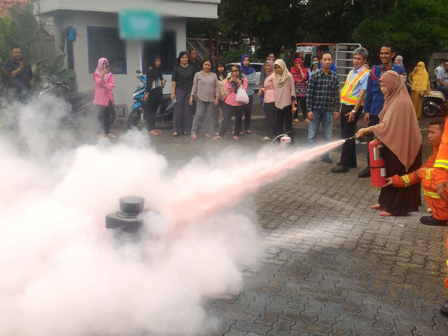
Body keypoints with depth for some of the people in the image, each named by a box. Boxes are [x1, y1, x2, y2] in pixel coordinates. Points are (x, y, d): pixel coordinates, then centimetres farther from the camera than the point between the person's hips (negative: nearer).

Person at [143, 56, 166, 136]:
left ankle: (153, 128, 16)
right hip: (152, 92, -8)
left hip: (158, 93, 8)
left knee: (154, 110, 11)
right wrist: (147, 93, -23)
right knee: (150, 110, -6)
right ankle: (150, 129, -7)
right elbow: (148, 82, -15)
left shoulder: (158, 70, 17)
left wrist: (163, 81, 6)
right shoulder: (150, 69, -6)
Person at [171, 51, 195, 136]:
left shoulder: (192, 68, 8)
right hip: (179, 91, -2)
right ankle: (176, 130, -1)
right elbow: (174, 81, 0)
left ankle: (186, 129, 11)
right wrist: (173, 92, -6)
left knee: (188, 111, 3)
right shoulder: (176, 68, 3)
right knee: (178, 110, -4)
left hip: (189, 91, 2)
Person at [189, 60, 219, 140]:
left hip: (211, 99, 2)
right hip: (200, 98, -2)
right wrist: (192, 96, -2)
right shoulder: (198, 74, 5)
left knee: (209, 116, 5)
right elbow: (194, 86, 5)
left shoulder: (214, 75, 9)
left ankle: (206, 132, 16)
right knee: (198, 115, -8)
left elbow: (216, 87, 8)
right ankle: (194, 132, -1)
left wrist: (217, 98, 0)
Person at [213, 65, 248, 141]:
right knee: (226, 119, 0)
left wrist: (239, 83, -17)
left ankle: (236, 135, 16)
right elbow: (229, 90, -3)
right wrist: (230, 82, -15)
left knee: (238, 119, 7)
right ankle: (221, 135, 1)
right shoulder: (228, 79, 7)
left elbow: (245, 90, -8)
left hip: (239, 103, -1)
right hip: (229, 102, 1)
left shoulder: (244, 79, 3)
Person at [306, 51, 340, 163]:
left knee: (328, 135, 9)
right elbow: (309, 94, -5)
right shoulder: (315, 76, -4)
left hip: (328, 111, 2)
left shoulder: (335, 77, 3)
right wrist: (309, 110, -9)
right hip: (315, 110, -2)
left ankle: (325, 155, 21)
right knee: (312, 135, 4)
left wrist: (337, 109, 3)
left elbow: (337, 94, 6)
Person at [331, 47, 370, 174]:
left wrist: (354, 111, -20)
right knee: (346, 135, 13)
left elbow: (362, 94, -17)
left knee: (347, 136, -6)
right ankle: (351, 162, 24)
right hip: (345, 106, 8)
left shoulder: (365, 74, -12)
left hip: (354, 107, -8)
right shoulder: (351, 72, 14)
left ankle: (344, 164, -1)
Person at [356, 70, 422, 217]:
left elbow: (388, 125, -24)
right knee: (390, 173, 15)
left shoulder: (400, 102, -21)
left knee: (397, 175, 0)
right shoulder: (393, 99, 9)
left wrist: (367, 130, -20)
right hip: (393, 143, 9)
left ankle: (395, 207, 10)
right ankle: (386, 202, 25)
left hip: (400, 145, -9)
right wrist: (379, 137, 4)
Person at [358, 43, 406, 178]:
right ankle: (370, 166, 22)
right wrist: (366, 111, 5)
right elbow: (369, 92, 7)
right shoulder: (374, 70, 5)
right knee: (372, 140, 9)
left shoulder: (399, 70, -2)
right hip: (375, 111, 2)